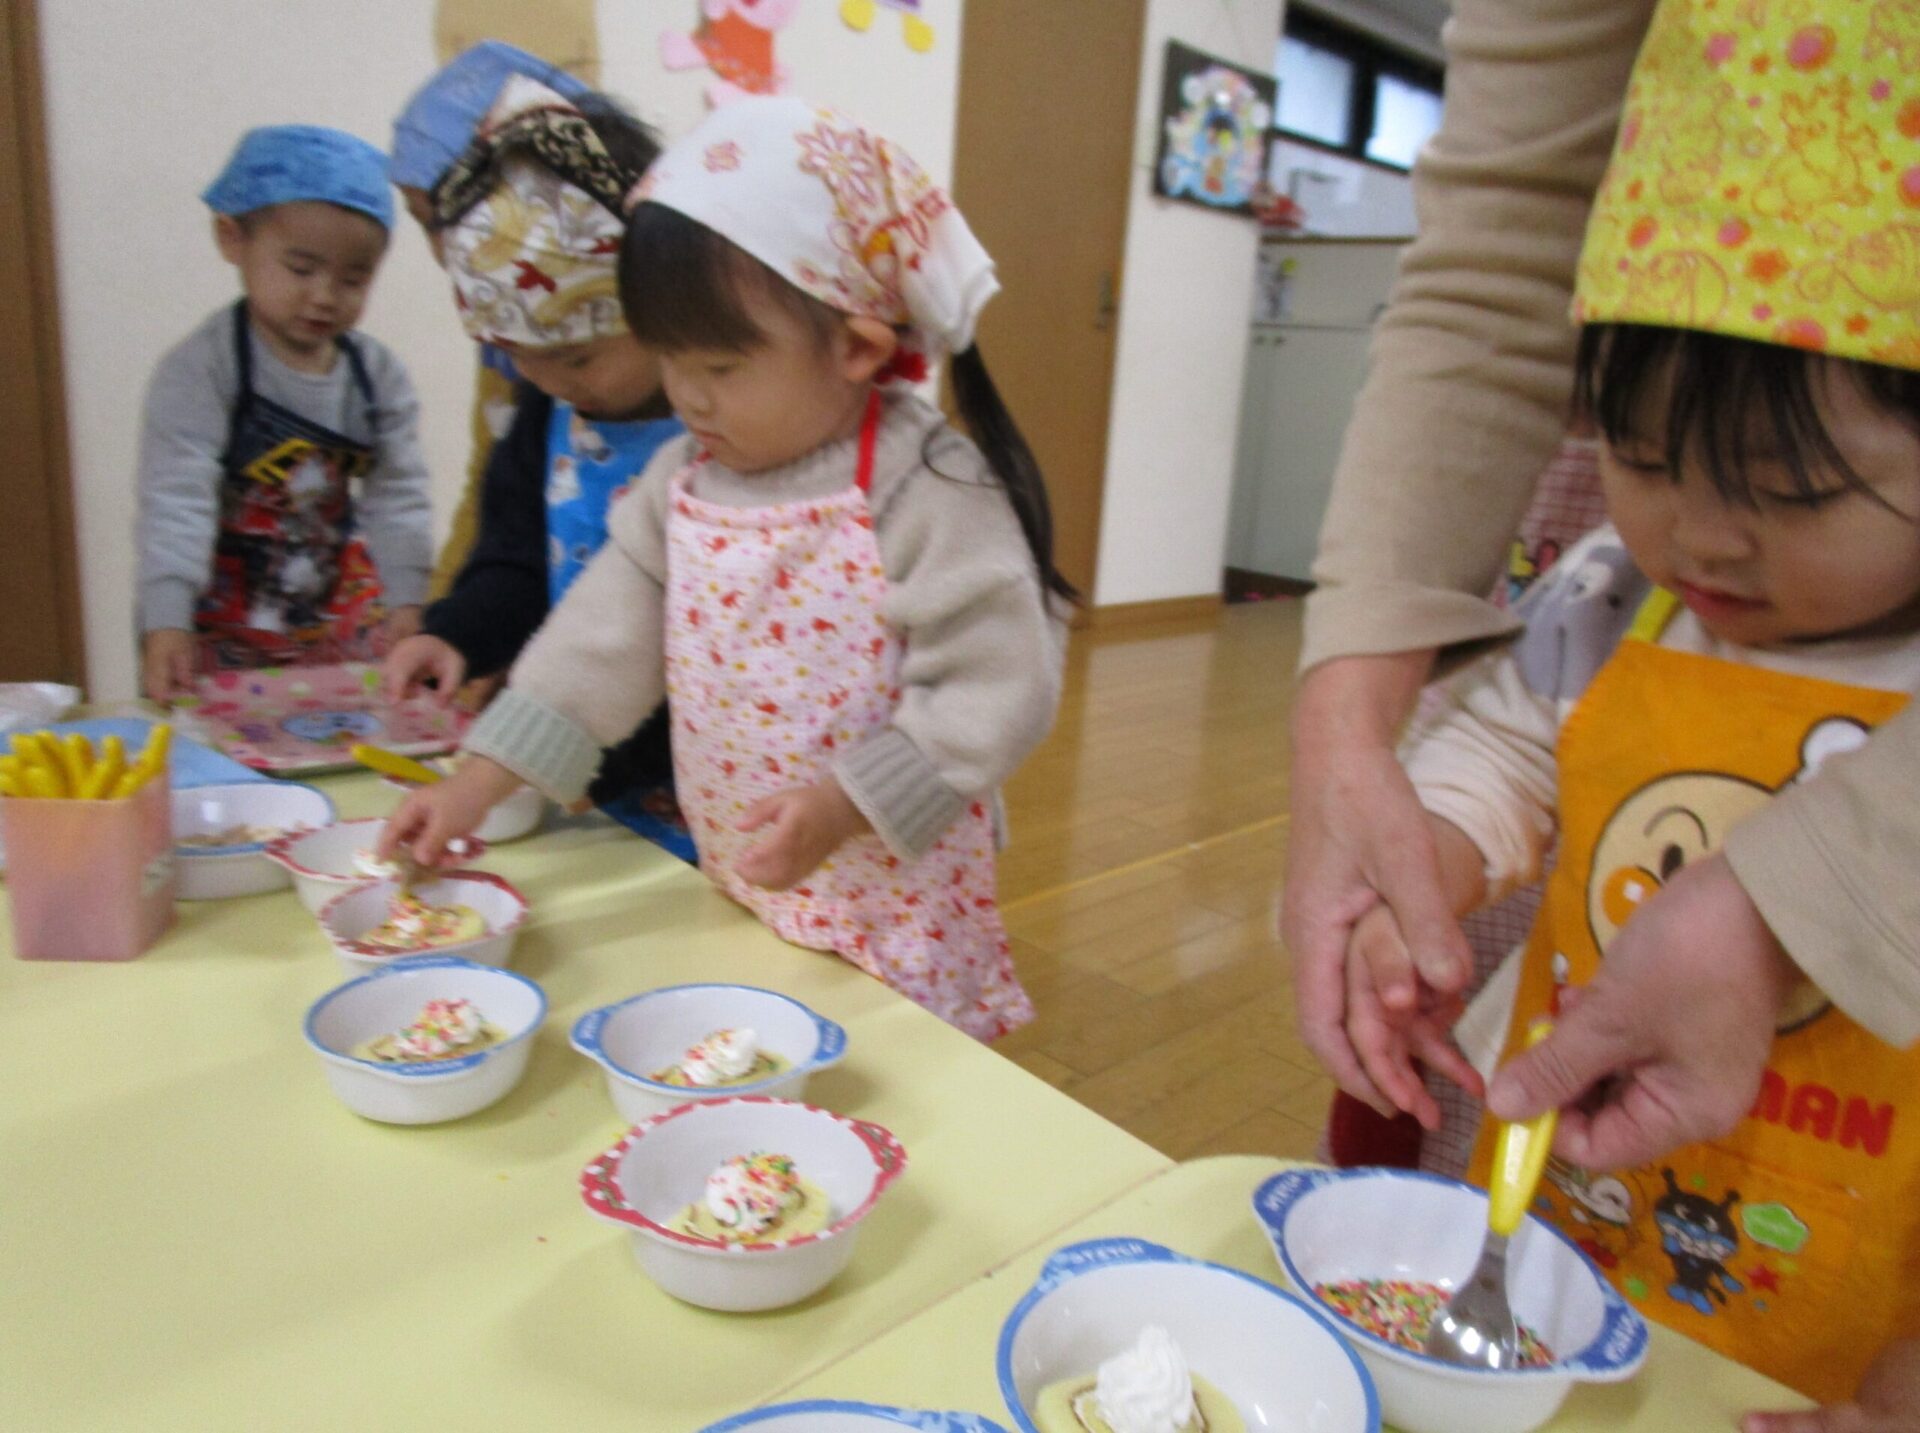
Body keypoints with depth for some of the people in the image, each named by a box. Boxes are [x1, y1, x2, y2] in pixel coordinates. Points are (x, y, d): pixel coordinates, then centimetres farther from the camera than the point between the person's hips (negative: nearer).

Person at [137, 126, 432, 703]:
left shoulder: (378, 374, -1)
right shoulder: (197, 371, -13)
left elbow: (398, 494, 1)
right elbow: (176, 500, -19)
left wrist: (406, 601, -8)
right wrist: (166, 623, -28)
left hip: (343, 612, 4)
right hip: (223, 624, -3)